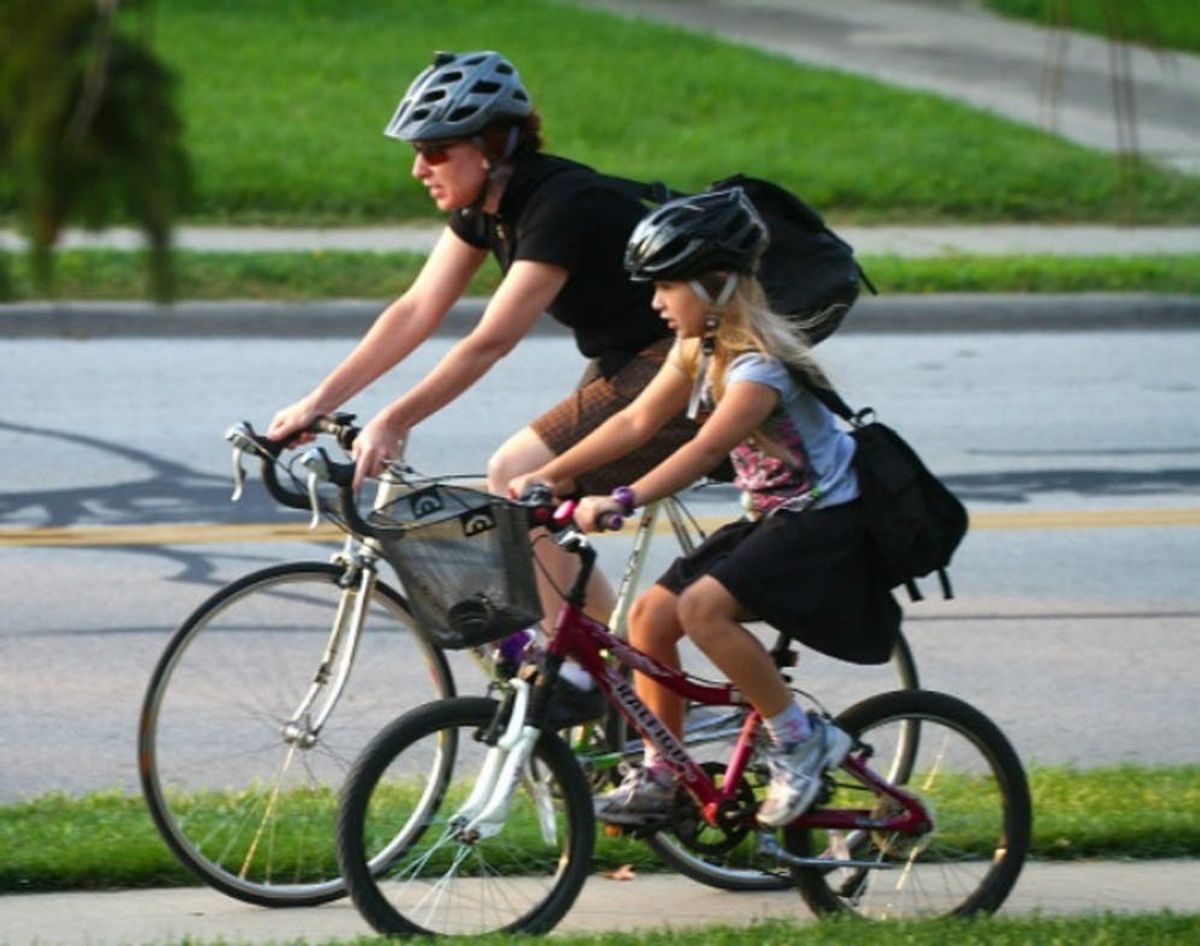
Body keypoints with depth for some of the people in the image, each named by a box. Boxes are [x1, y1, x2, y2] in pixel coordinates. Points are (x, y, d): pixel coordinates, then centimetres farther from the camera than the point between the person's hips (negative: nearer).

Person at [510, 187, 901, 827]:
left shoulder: (759, 368, -23)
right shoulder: (697, 350, 5)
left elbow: (705, 449, -34)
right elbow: (637, 421, 5)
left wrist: (622, 502, -43)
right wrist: (547, 476, -2)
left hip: (826, 524, -9)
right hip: (769, 520, 9)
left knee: (702, 606, -28)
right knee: (650, 615, -2)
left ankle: (800, 742, -14)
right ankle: (658, 780, 8)